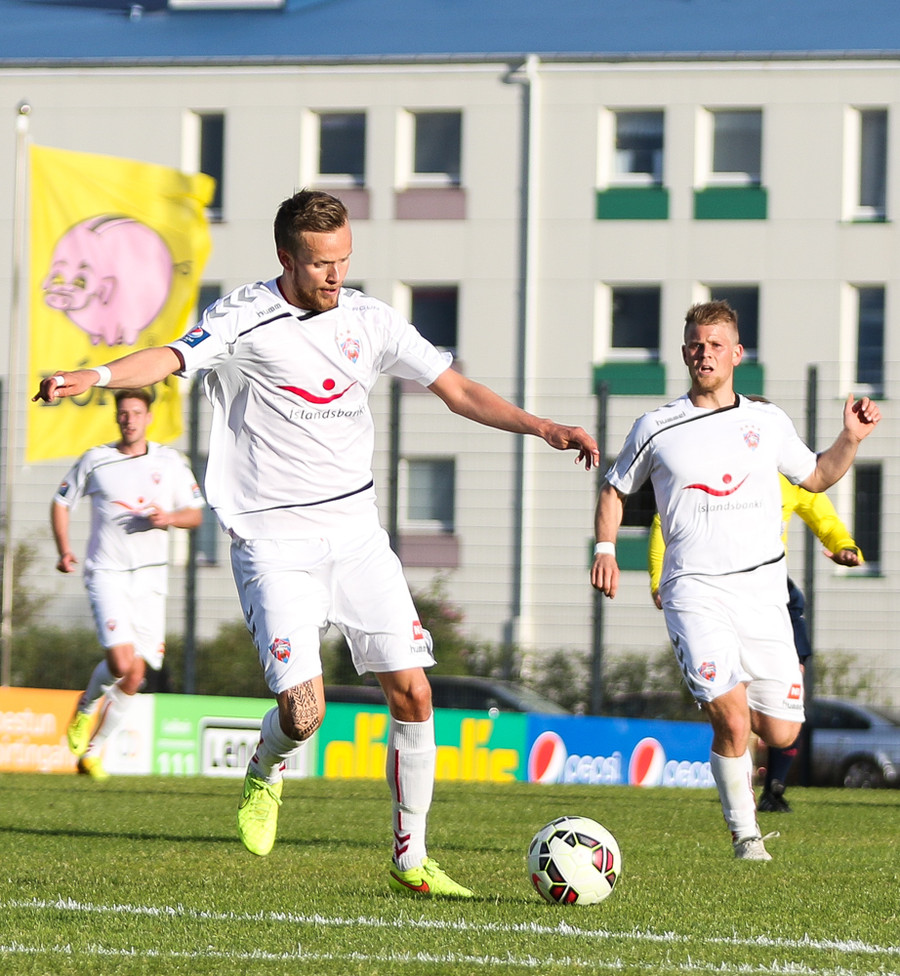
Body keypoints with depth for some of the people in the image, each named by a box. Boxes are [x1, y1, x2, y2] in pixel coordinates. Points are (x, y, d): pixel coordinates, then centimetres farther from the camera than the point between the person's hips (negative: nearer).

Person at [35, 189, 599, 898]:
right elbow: (171, 359, -25)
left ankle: (410, 858, 8)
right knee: (303, 712, -16)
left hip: (356, 531, 5)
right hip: (275, 539, -5)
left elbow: (457, 390, 10)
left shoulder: (370, 321, 5)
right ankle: (266, 773, 21)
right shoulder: (246, 320, -9)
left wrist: (540, 427, -2)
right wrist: (95, 377, -44)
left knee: (413, 691, -4)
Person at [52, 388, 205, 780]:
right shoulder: (94, 461, 3)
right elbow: (61, 502, 14)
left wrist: (170, 518, -11)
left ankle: (94, 750, 18)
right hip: (106, 572, -3)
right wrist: (64, 549, 0)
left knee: (135, 676, 1)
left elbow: (195, 514, 11)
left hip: (149, 576, 3)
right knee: (121, 661, -21)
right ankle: (87, 706, 11)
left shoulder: (170, 463, 6)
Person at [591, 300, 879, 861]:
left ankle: (737, 754, 35)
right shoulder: (657, 429, 5)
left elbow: (816, 477, 25)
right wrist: (605, 548, 4)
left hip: (763, 591, 3)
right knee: (732, 718, -21)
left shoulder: (768, 423, 11)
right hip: (695, 590, -3)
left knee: (780, 732, -1)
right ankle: (745, 833, -3)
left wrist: (851, 440, 9)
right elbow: (615, 489, 19)